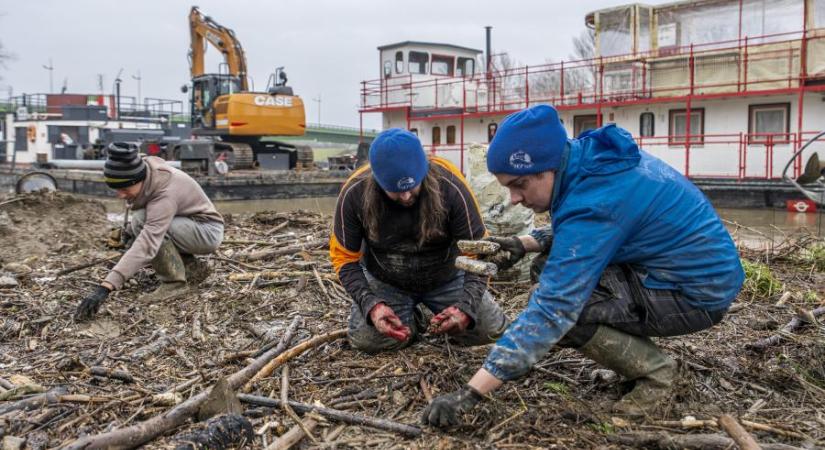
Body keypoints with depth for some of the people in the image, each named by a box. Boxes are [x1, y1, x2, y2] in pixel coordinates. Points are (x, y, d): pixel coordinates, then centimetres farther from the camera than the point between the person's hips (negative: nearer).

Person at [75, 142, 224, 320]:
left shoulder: (165, 193, -34)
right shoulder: (142, 170, -11)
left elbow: (146, 246, -44)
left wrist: (105, 287, -50)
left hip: (208, 232, -9)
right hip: (187, 228, 9)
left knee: (143, 221, -27)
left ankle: (174, 282, -16)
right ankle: (191, 267, 9)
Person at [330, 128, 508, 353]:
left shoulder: (450, 185, -30)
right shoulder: (354, 193, -27)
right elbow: (345, 258, -15)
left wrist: (466, 307, -36)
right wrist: (370, 304, -30)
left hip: (446, 278, 0)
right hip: (385, 282, 1)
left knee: (490, 329, -11)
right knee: (368, 339, -20)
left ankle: (442, 315, 21)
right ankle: (410, 319, 14)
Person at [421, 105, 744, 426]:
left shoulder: (592, 204, -30)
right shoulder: (587, 153, -4)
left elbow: (549, 313, -33)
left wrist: (469, 395, -32)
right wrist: (527, 243, -1)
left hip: (698, 293, -9)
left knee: (559, 305, -23)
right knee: (555, 271, 11)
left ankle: (653, 369, -2)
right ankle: (640, 356, 15)